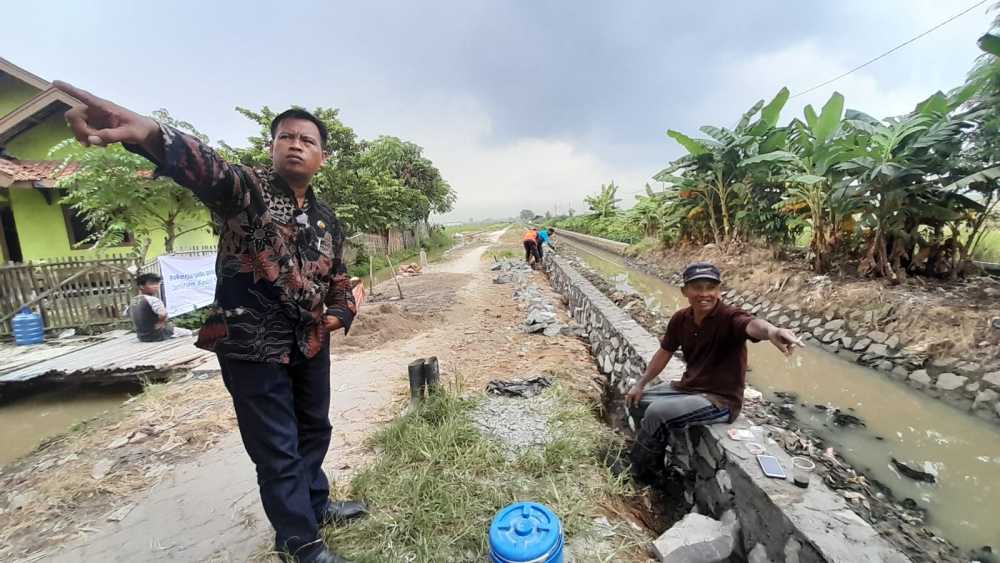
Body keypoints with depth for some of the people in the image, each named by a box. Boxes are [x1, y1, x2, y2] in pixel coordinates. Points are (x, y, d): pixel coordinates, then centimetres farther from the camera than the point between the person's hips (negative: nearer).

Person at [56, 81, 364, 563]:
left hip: (311, 343, 6)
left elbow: (338, 276, 18)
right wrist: (146, 132, -51)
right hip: (252, 345, -6)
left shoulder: (327, 219, 9)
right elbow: (205, 166, -31)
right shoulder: (245, 189, -7)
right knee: (277, 449, 7)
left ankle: (316, 505, 46)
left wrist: (342, 312, 0)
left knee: (314, 429, 22)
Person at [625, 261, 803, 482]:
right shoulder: (681, 318, -3)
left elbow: (751, 325, -46)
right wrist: (640, 384, 10)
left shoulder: (729, 317, -21)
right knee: (637, 401, 10)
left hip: (721, 399, -7)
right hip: (687, 387, 7)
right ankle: (656, 456, 34)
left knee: (657, 413, -24)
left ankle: (642, 476, 3)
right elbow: (665, 352, 10)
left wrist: (772, 331, -70)